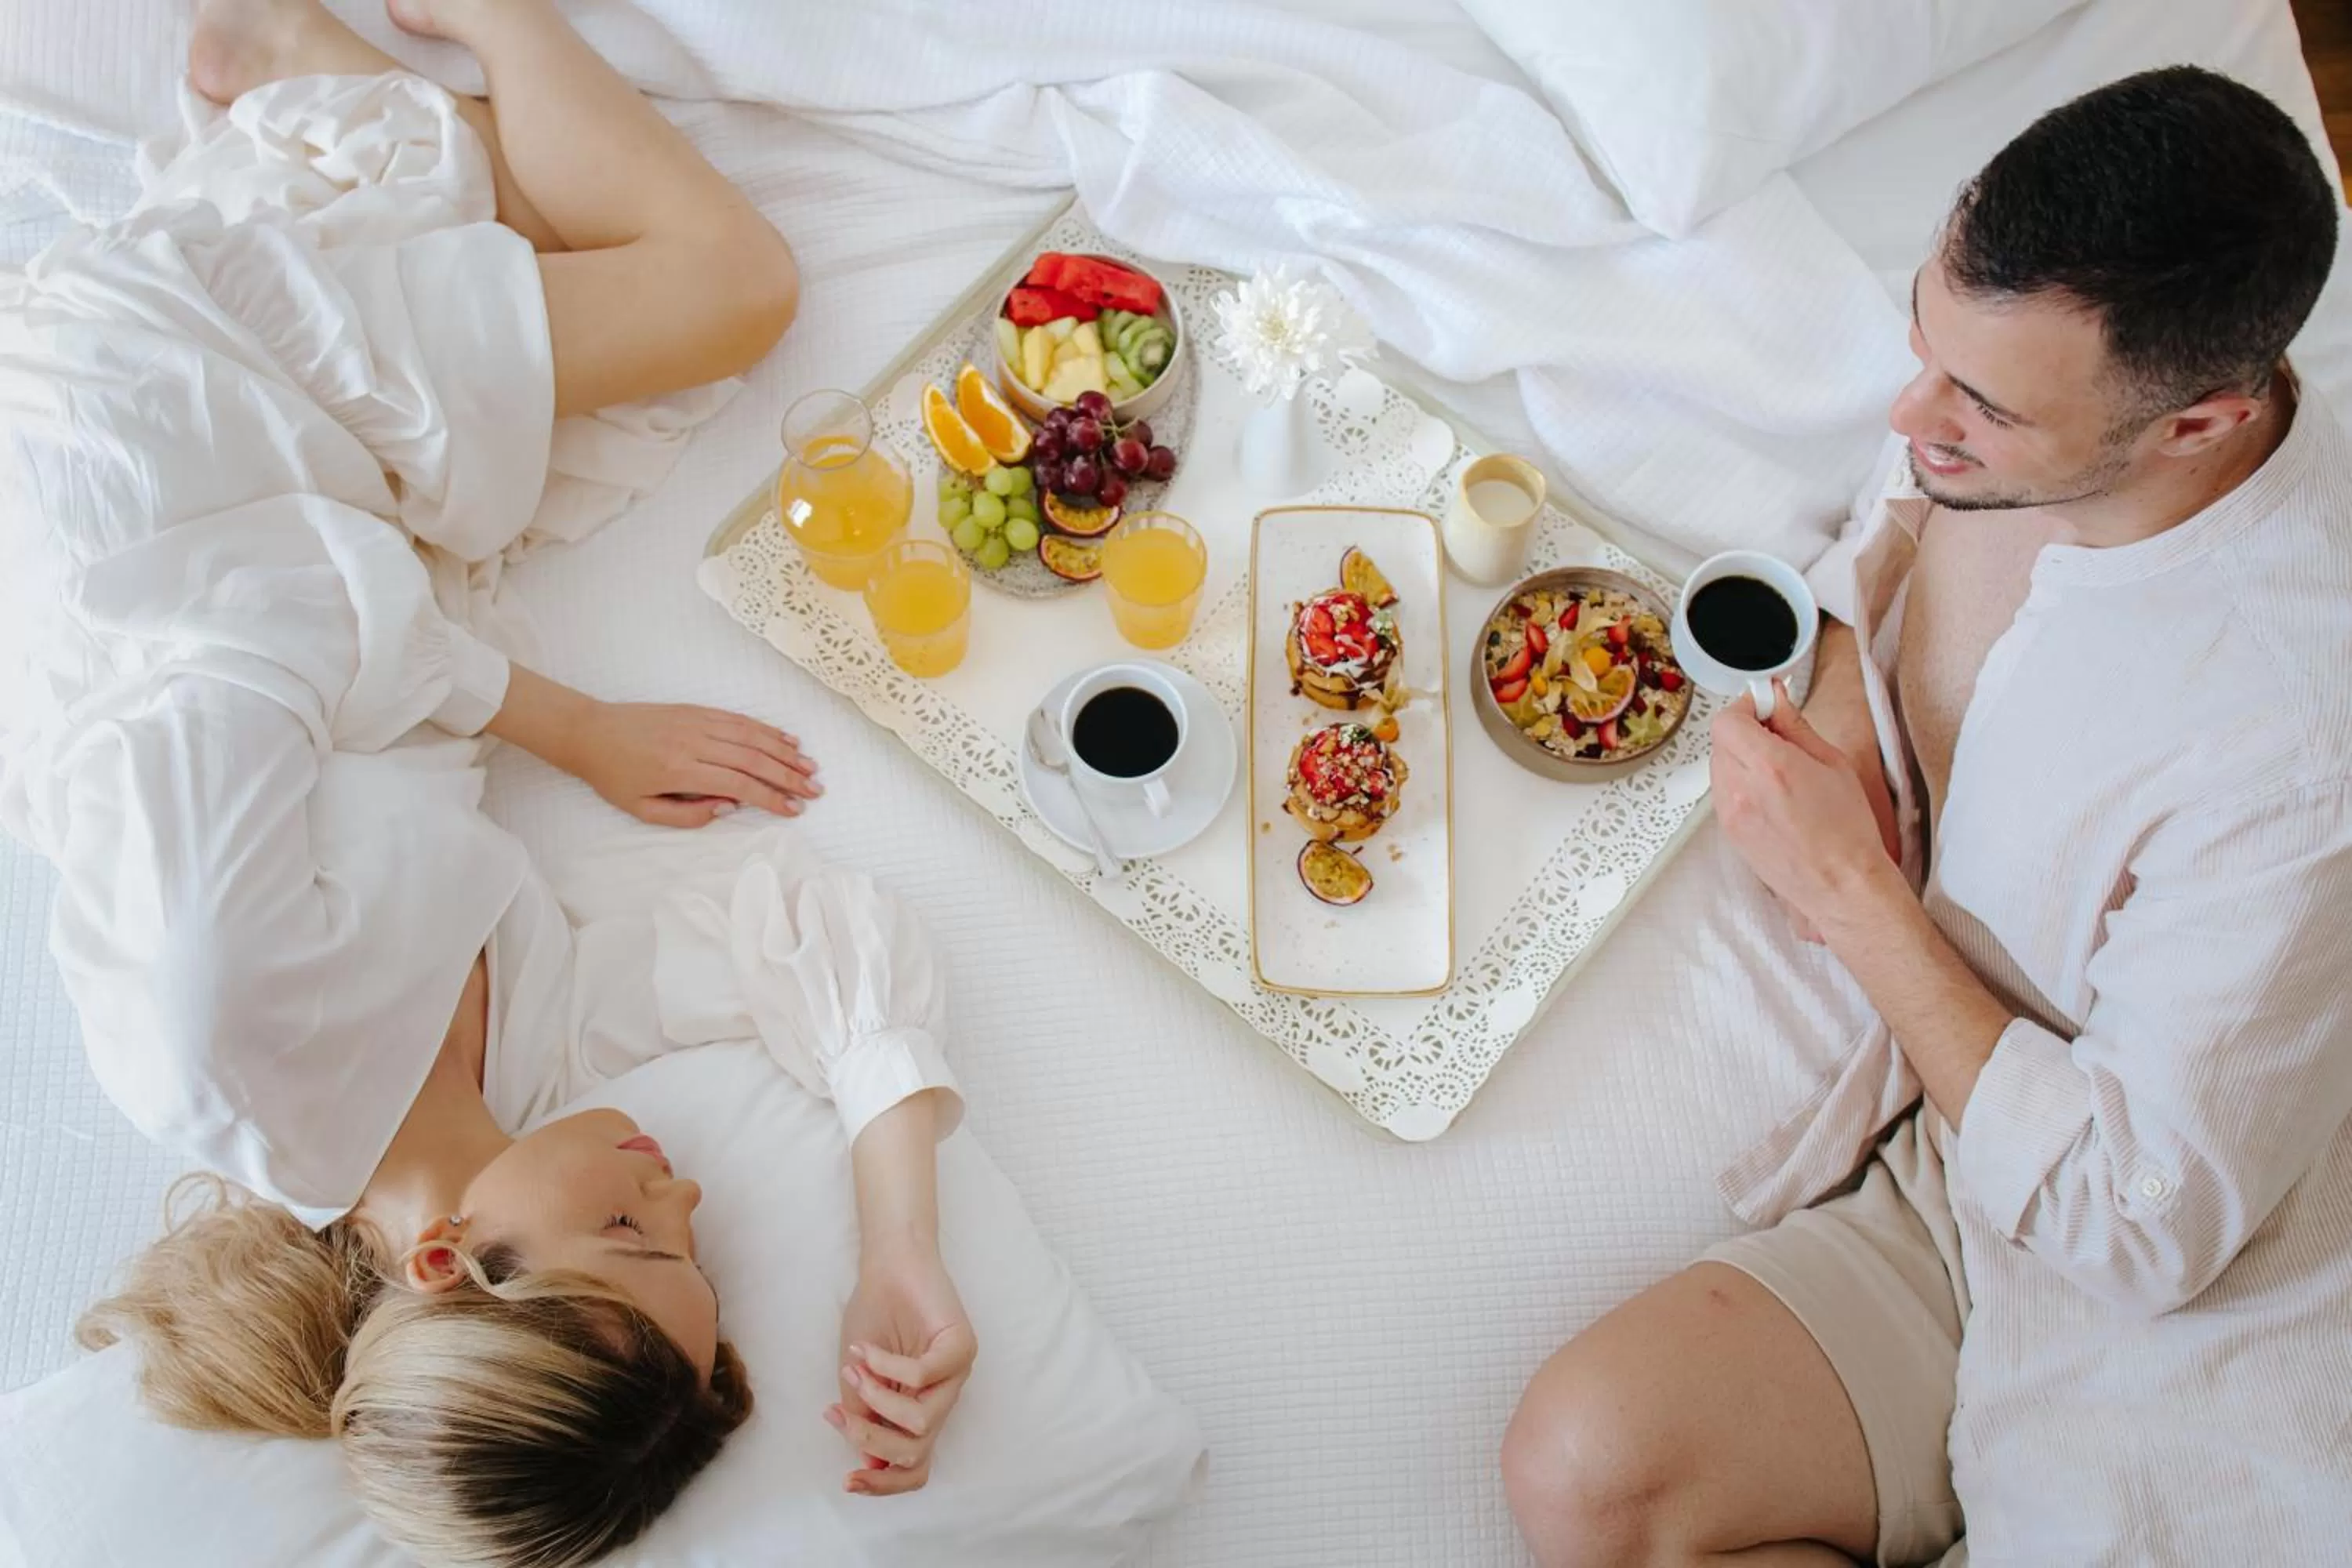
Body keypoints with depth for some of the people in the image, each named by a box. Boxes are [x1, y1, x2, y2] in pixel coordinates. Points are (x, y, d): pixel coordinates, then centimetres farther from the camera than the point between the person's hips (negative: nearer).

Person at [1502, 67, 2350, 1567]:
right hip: (1959, 1158, 6)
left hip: (2192, 1324, -5)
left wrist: (1852, 889, -19)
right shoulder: (2016, 395, -9)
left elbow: (2139, 1231, -23)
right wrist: (1842, 689, -3)